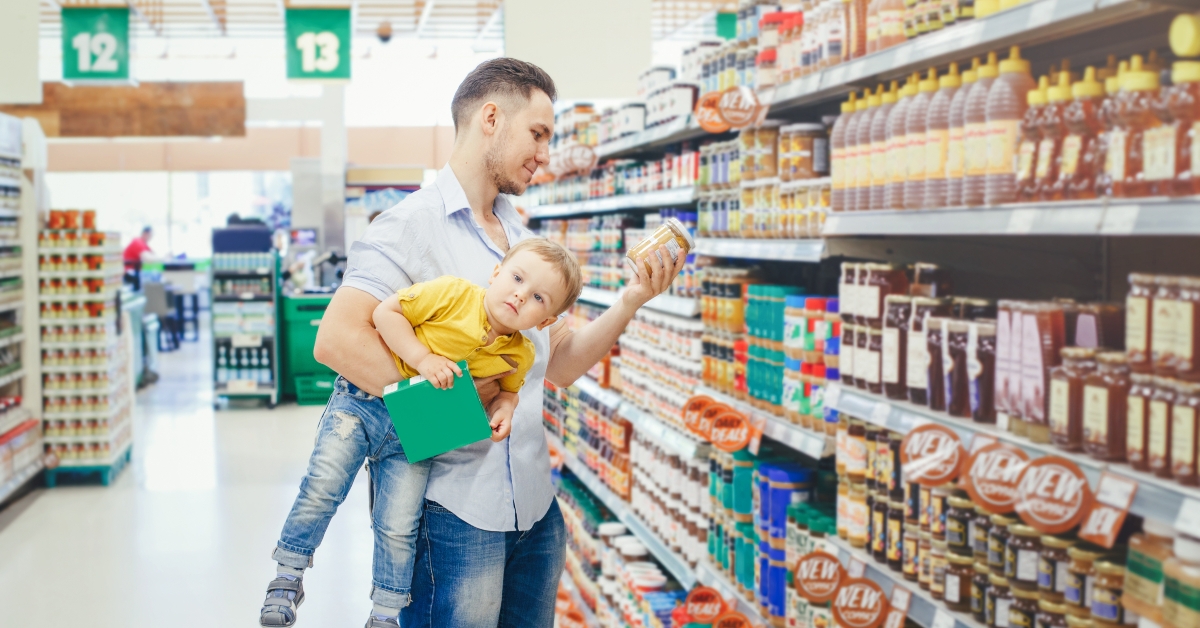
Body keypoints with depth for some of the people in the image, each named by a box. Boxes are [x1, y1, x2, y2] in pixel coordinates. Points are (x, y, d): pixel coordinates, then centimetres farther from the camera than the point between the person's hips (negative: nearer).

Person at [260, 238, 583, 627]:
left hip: (418, 434, 2)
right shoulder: (453, 293, -15)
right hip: (366, 400, -2)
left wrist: (505, 407, -5)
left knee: (400, 528, -2)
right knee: (321, 487, -8)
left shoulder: (519, 355, -3)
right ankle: (288, 579, 13)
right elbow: (385, 312, -13)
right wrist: (422, 358, -22)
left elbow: (508, 388, 18)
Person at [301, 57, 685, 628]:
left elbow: (560, 363, 13)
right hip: (451, 510, -7)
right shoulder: (412, 225, -9)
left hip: (535, 508, 8)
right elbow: (336, 340, -23)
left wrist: (630, 302, 0)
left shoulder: (521, 238, 15)